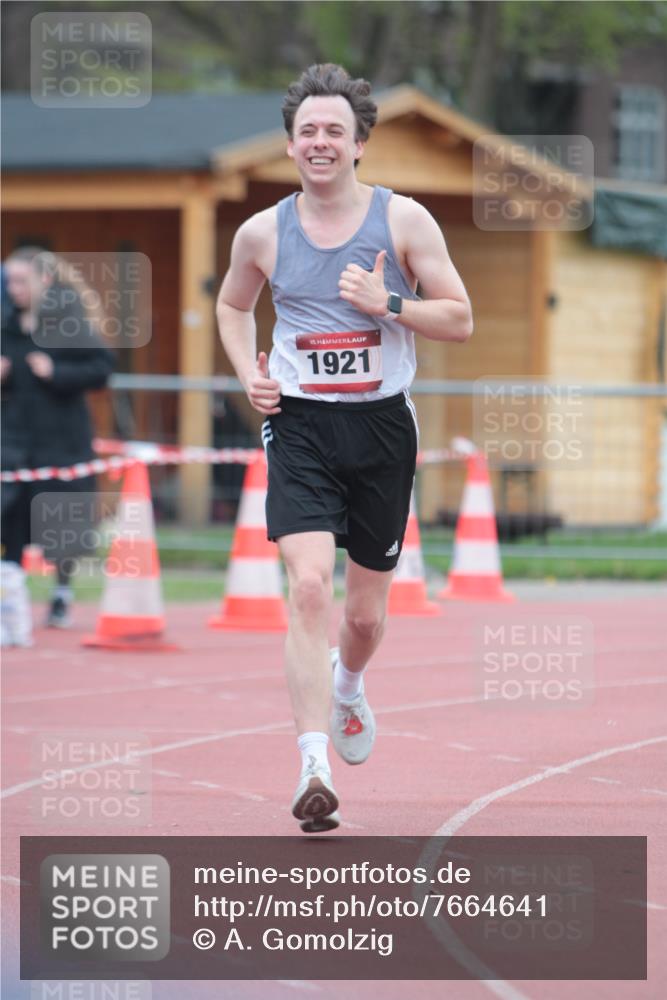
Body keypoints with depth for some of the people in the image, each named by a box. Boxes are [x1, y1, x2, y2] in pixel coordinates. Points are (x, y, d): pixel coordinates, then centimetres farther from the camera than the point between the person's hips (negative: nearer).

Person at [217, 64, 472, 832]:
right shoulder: (262, 233, 1)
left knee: (366, 609, 12)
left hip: (382, 423, 1)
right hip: (299, 424, -1)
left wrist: (387, 304, -16)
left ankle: (348, 683, 49)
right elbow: (232, 306, 21)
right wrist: (248, 374, 4)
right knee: (309, 587, -20)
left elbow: (460, 321, 0)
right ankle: (314, 767, -24)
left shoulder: (403, 220, -3)